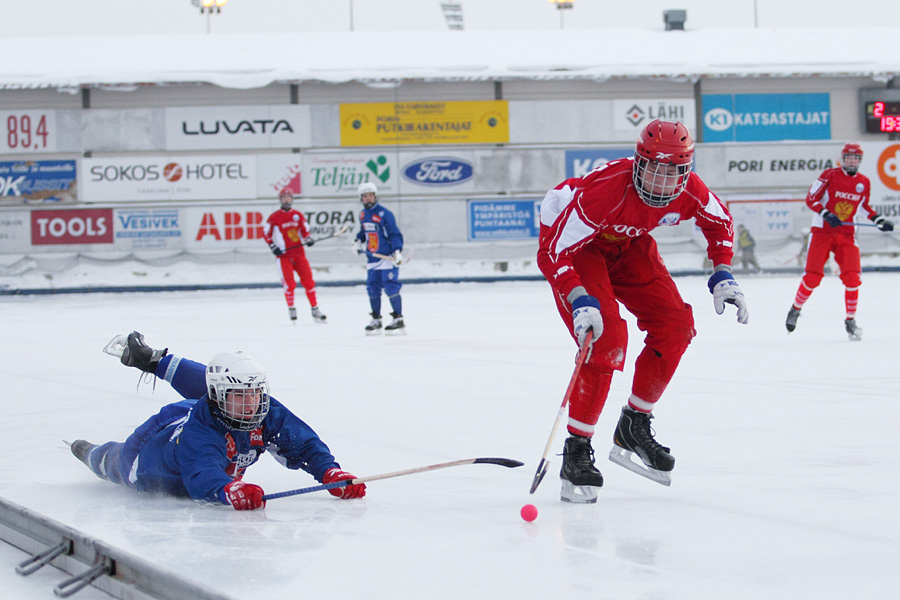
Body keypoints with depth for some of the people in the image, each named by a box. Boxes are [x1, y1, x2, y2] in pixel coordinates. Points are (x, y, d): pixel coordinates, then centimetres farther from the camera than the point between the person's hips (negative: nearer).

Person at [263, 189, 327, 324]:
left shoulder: (298, 215, 9)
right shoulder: (274, 217, 1)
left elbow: (305, 230, 15)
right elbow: (266, 233, 4)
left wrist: (308, 239, -5)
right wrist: (273, 246, -7)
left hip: (299, 253, 3)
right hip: (284, 254, -3)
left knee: (308, 281, -2)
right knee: (289, 283, -10)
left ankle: (315, 309, 5)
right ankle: (291, 309, 5)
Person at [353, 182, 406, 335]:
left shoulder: (384, 214, -12)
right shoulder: (363, 215, 11)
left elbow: (395, 234, -13)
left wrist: (397, 251, -23)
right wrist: (358, 241, 11)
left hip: (388, 258, -7)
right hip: (372, 258, 7)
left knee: (390, 287, -11)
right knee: (372, 289, 7)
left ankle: (398, 320, -6)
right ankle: (376, 321, 16)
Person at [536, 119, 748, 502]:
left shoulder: (689, 192, -22)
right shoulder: (607, 189, -39)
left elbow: (719, 222, 4)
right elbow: (552, 252, -37)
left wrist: (722, 275, -5)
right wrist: (579, 301, -47)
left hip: (627, 243, 7)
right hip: (570, 243, -7)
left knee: (675, 326, -4)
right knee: (607, 338, -23)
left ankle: (633, 431, 12)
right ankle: (576, 453, -14)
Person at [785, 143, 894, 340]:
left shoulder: (864, 182, 8)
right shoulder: (830, 175, -6)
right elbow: (811, 199, -7)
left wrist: (880, 221, 10)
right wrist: (826, 214, -21)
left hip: (847, 234, 3)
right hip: (822, 230, -3)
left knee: (852, 277, -11)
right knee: (812, 277, -7)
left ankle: (850, 320, 1)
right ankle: (795, 309, 17)